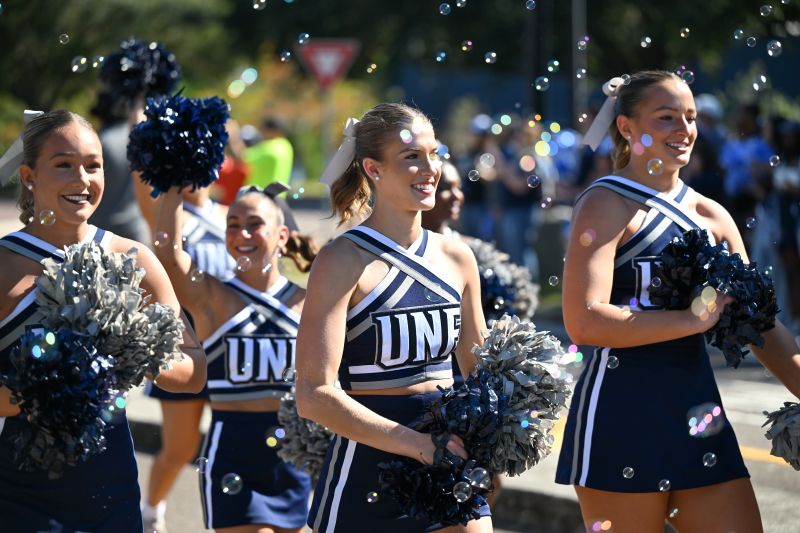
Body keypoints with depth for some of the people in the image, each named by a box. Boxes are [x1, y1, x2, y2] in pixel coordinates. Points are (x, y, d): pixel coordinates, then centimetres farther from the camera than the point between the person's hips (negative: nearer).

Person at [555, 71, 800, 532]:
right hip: (622, 416, -6)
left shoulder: (712, 216, 12)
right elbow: (584, 322, -19)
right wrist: (695, 319, -18)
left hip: (700, 409, 6)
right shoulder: (607, 205, -6)